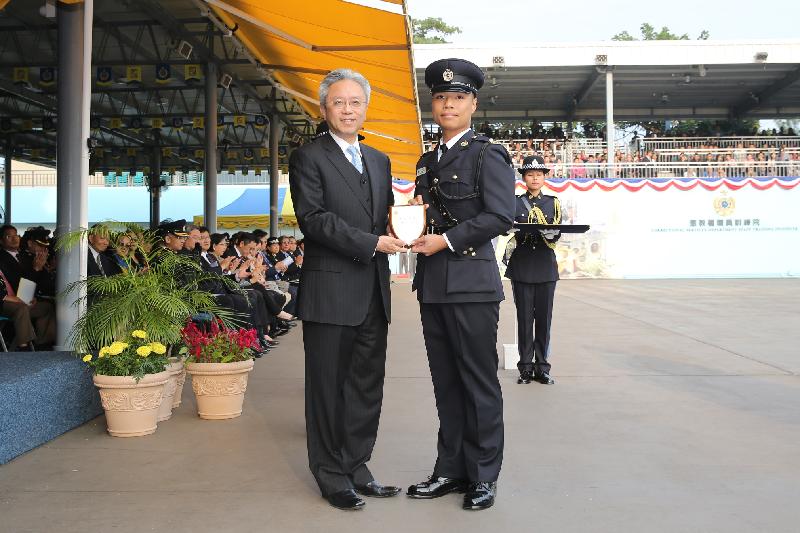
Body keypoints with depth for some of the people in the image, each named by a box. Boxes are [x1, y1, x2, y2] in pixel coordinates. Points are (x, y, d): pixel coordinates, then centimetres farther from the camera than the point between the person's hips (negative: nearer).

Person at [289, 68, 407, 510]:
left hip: (373, 291, 6)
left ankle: (357, 468, 23)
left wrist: (397, 234, -3)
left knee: (367, 386, 11)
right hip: (331, 292, -6)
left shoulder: (379, 160, 18)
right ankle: (331, 475, 15)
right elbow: (313, 218, -13)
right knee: (328, 387, 3)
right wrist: (371, 242, -17)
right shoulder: (308, 157, -2)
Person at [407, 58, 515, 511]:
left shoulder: (488, 154, -4)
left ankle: (483, 476, 12)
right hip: (433, 285, 7)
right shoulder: (427, 161, 18)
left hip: (472, 284, -7)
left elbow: (500, 215, -13)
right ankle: (452, 469, 23)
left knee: (479, 383, 1)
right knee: (446, 382, 13)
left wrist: (447, 240, -16)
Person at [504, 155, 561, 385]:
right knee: (524, 318, 0)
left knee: (544, 318, 2)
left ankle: (542, 368, 10)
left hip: (546, 267, 1)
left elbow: (557, 232, 2)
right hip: (522, 267, -1)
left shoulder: (553, 203, 11)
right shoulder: (514, 203, 8)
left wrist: (551, 234, -21)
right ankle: (526, 368, 7)